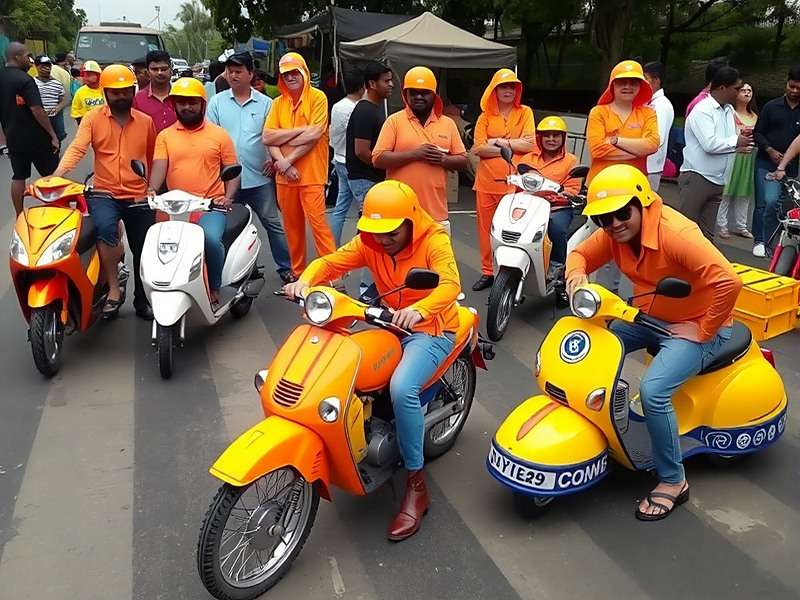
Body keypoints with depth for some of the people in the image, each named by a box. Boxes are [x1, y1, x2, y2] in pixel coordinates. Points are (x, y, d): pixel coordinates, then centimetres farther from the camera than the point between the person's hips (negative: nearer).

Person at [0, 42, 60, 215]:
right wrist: (52, 135, -17)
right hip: (36, 138, -7)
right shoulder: (24, 79, -16)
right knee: (51, 175, 6)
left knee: (18, 177, 9)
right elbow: (37, 110, -22)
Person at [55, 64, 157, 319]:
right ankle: (113, 289, -16)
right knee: (105, 228, -32)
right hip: (104, 193, -2)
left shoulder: (145, 121, 8)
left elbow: (154, 158, 17)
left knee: (143, 252, 8)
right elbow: (77, 148, -12)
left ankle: (142, 301, 28)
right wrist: (57, 174, -28)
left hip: (139, 196, 3)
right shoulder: (92, 119, 1)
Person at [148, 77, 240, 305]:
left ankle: (214, 287, -7)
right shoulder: (165, 136, 12)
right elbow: (159, 166, -2)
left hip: (211, 206, -3)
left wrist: (228, 197, -9)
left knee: (212, 239, -30)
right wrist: (152, 190, -22)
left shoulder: (219, 134, 8)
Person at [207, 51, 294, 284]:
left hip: (259, 178, -1)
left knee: (274, 224, 3)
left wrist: (274, 158, -11)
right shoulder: (217, 102, 6)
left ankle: (285, 267, 13)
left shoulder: (265, 103, 4)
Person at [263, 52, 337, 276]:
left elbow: (314, 135, -13)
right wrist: (300, 130, -11)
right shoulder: (278, 103, 12)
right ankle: (298, 272, 22)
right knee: (292, 226, 10)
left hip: (311, 174, -5)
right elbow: (268, 138, 2)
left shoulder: (317, 97, -2)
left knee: (318, 223, -10)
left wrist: (288, 160, -11)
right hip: (285, 176, 5)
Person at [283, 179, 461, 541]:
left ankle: (416, 486, -17)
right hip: (388, 324, 6)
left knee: (402, 388, -32)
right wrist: (305, 280, -29)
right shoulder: (369, 243, 0)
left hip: (430, 329, -6)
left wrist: (419, 310, -53)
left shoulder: (434, 241, -17)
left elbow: (450, 285, -32)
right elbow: (331, 262, -5)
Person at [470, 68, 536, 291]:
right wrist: (507, 149, -9)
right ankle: (487, 272, 17)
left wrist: (499, 141, -5)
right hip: (487, 181, 2)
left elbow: (529, 144, -6)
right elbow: (478, 148, -3)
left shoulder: (525, 113, 8)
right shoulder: (486, 117, 10)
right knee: (486, 228, 6)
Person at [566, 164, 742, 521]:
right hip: (649, 317, 8)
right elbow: (581, 254, 5)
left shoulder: (676, 234, -31)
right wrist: (576, 275, -20)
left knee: (653, 391, -26)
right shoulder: (613, 234, -7)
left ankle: (673, 482, -5)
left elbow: (729, 281, -37)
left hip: (694, 326, -8)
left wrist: (702, 331, -25)